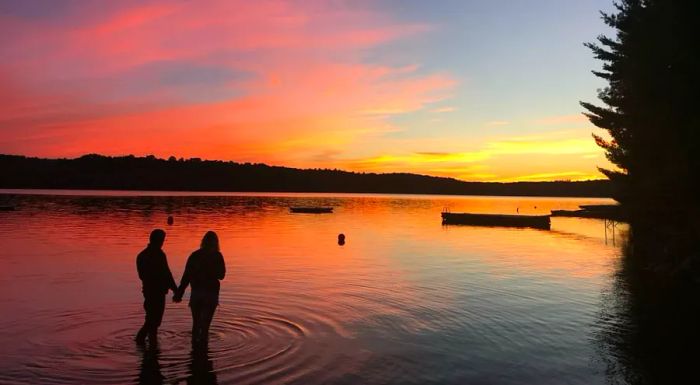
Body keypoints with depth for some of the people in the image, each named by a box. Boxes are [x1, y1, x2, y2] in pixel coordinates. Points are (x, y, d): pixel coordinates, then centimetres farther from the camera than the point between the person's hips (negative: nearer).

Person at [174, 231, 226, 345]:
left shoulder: (194, 255, 2)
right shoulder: (217, 256, -5)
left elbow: (186, 276, -1)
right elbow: (221, 275, 1)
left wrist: (179, 294, 1)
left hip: (196, 293, 3)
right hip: (211, 294, -3)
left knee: (196, 323, 18)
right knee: (205, 324, 2)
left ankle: (195, 343, 24)